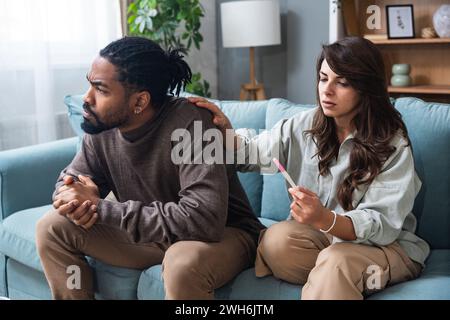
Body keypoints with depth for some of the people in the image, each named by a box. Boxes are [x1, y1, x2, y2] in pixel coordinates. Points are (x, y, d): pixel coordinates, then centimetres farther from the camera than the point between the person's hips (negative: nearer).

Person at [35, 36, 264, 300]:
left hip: (222, 234, -6)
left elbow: (203, 220, -38)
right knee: (52, 227, -2)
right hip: (150, 232, 7)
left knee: (184, 262, -40)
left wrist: (100, 207, -31)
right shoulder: (102, 125, -8)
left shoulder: (190, 124, -29)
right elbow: (69, 181, 8)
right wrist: (75, 199, -20)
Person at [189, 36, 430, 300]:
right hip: (321, 232, 6)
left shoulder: (393, 144, -13)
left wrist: (324, 219, -40)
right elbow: (255, 153, 15)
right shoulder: (305, 125, 0)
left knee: (335, 261, -37)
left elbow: (381, 226, -21)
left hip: (386, 244, -5)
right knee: (277, 239, -26)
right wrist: (226, 132, -8)